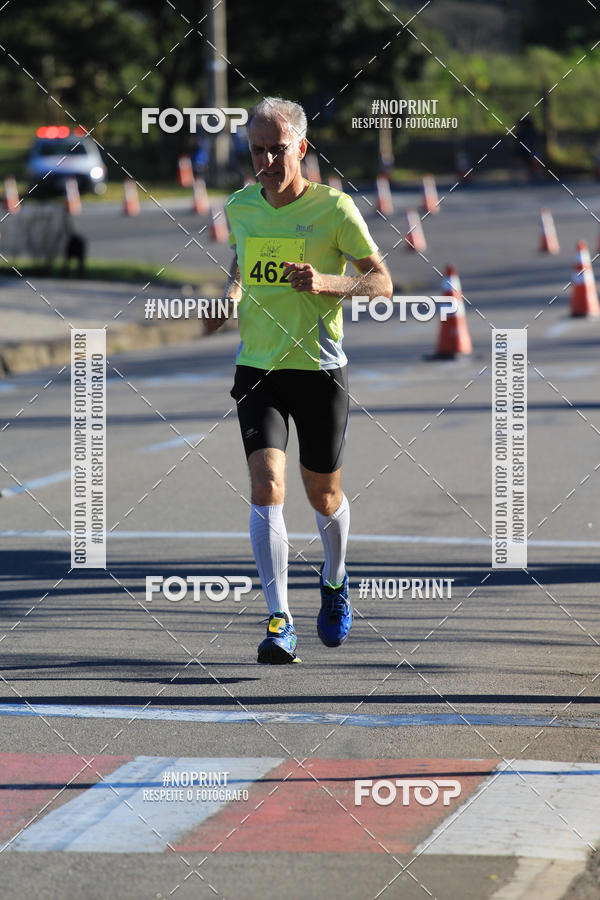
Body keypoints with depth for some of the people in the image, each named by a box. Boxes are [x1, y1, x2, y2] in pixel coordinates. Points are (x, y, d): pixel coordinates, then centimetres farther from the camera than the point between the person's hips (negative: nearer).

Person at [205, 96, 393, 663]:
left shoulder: (334, 208, -8)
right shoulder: (240, 208, 4)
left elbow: (382, 283, -5)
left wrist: (327, 283, -23)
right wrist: (231, 293, 3)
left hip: (320, 370, -2)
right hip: (257, 368, 2)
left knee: (323, 496, 12)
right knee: (266, 488, -16)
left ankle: (334, 581, 44)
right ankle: (279, 621, -16)